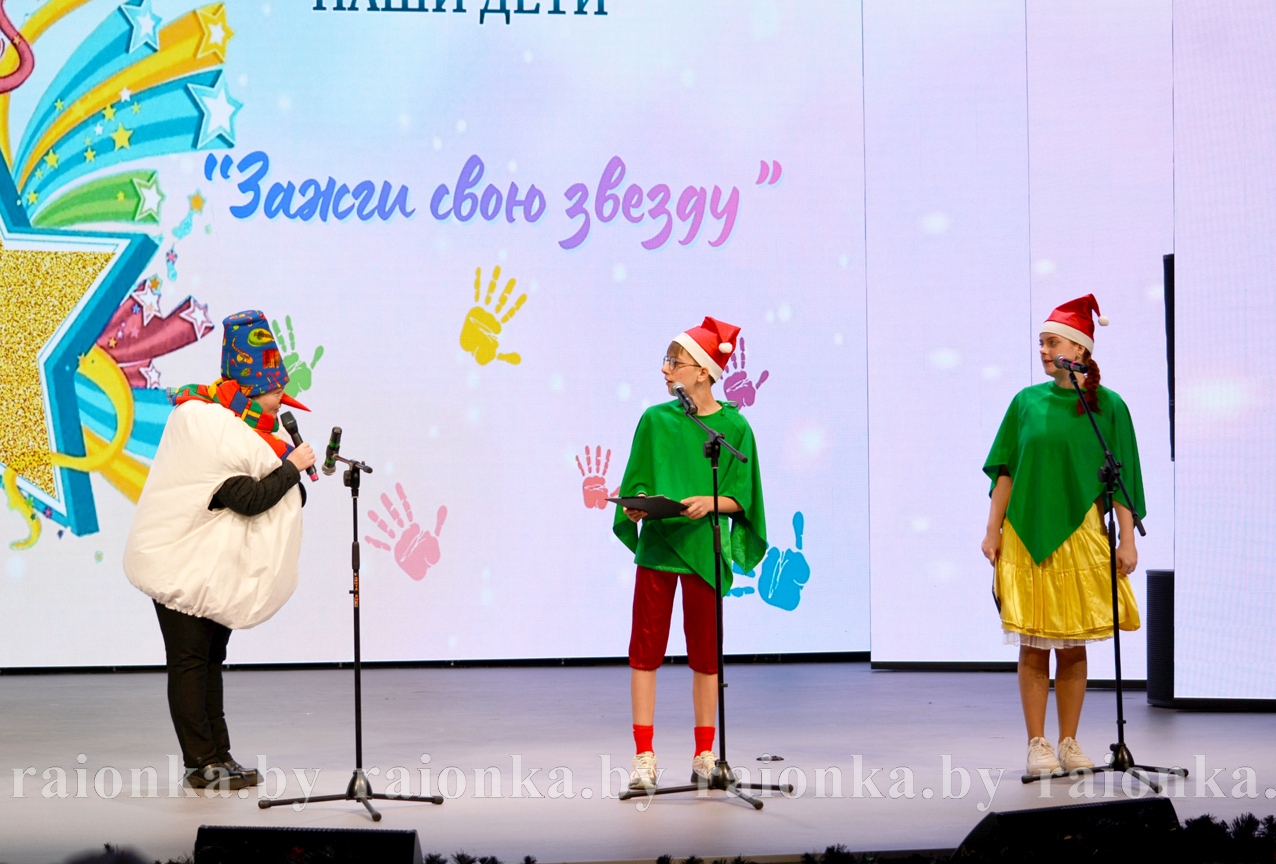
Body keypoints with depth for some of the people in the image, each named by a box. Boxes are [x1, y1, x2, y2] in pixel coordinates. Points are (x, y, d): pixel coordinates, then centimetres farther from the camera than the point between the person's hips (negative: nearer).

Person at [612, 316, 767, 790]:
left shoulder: (733, 427, -1)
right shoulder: (655, 420, 4)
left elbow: (740, 497, -1)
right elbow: (636, 485, 7)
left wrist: (708, 502, -19)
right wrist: (639, 504, -14)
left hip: (704, 550, -1)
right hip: (656, 543, 1)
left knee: (705, 652, 6)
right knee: (645, 649, -2)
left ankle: (705, 754, 17)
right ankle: (644, 755, 3)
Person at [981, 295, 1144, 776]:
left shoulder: (1107, 406, 1)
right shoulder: (1027, 402, 5)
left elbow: (1121, 479, 1)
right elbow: (1006, 471, 7)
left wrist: (1127, 539, -5)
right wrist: (993, 530, 1)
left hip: (1080, 538, -1)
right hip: (1027, 538, 1)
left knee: (1073, 645, 3)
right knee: (1033, 646, -1)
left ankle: (1069, 744, 12)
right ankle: (1037, 746, 4)